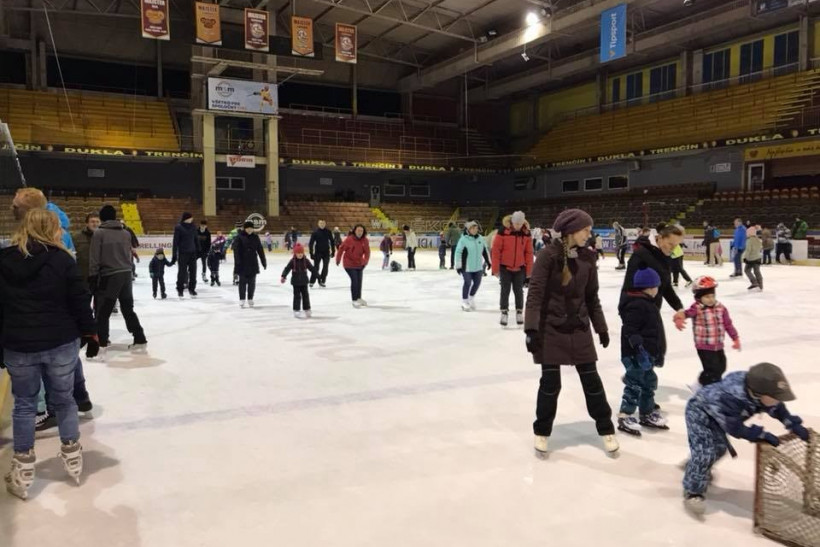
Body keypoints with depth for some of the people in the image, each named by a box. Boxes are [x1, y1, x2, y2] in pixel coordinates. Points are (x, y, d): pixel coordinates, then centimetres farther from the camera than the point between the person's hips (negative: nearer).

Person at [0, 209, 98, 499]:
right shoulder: (62, 259, -8)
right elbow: (80, 301, -6)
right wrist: (90, 333, 5)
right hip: (61, 343, -1)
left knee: (24, 404, 13)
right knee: (63, 400, 15)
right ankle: (72, 458, 25)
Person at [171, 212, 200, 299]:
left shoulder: (192, 227, 6)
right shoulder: (179, 227, -8)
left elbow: (196, 239, 14)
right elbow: (175, 241, -8)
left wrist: (198, 250, 12)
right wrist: (174, 255, -9)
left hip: (192, 252, 4)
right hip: (182, 253, -4)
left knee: (193, 271, 8)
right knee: (182, 272, 1)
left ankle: (192, 288, 21)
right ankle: (180, 290, 13)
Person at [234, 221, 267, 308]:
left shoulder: (255, 237, 4)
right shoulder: (240, 237, -7)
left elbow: (260, 250, 7)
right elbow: (236, 250, -12)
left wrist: (264, 262, 6)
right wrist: (238, 262, -20)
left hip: (253, 264, 3)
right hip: (243, 264, -3)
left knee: (252, 282, 8)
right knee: (243, 282, 4)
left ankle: (250, 299, 20)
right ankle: (242, 300, 13)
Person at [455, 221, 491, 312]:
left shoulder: (480, 238, 4)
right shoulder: (463, 239, -14)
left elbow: (485, 251, 17)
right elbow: (458, 252, -13)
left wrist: (488, 261, 21)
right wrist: (458, 266, -13)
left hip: (478, 266, 5)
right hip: (466, 267, -5)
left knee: (477, 283, 9)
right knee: (467, 283, -1)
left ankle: (471, 298, 34)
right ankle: (464, 301, 17)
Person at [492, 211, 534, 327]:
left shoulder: (526, 233, -3)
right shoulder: (503, 232, -14)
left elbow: (529, 252, 2)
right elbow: (496, 250, -11)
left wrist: (529, 270, 3)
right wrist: (495, 269, -10)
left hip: (520, 268, 2)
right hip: (505, 267, -2)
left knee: (518, 290, 11)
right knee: (505, 290, 5)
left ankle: (519, 312, 24)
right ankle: (504, 312, 15)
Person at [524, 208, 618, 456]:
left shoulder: (587, 258, 2)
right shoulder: (548, 255, -14)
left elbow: (592, 296, 10)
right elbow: (535, 294, -16)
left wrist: (601, 327, 12)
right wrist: (531, 328, -22)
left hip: (579, 327, 5)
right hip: (551, 328, -4)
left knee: (591, 379, 10)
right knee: (550, 382, 4)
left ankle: (606, 429, 28)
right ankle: (542, 432, 23)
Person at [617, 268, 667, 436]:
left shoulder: (647, 303, 15)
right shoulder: (637, 305, -19)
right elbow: (630, 330, -25)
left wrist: (658, 354, 26)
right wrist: (638, 348, -31)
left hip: (647, 354, 11)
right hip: (637, 354, -11)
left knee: (649, 383, 19)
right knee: (635, 385, -7)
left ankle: (647, 414, 32)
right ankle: (624, 417, 0)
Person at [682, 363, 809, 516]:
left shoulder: (757, 387, -23)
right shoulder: (729, 399, -45)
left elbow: (777, 408, -1)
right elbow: (735, 428, -32)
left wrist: (794, 424, -10)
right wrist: (762, 435, -32)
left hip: (714, 414, 8)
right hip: (699, 412, -8)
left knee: (719, 447, 23)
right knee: (704, 452, -18)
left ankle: (697, 465, 52)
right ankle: (692, 492, -3)